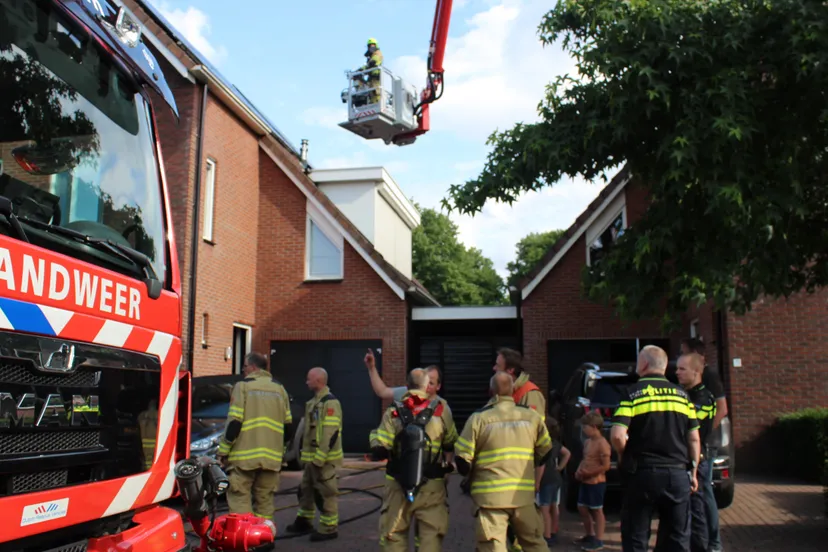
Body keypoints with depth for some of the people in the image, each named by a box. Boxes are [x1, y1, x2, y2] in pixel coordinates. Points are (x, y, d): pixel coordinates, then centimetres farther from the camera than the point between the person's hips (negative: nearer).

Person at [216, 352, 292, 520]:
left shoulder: (243, 386, -2)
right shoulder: (279, 388, 13)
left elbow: (234, 422, -9)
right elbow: (287, 424, 13)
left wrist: (223, 451, -2)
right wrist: (282, 453, 22)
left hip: (245, 456, -5)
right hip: (272, 457, 5)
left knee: (239, 499, -2)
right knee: (265, 500, 11)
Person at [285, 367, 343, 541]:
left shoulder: (329, 402, -17)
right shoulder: (315, 401, 17)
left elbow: (331, 433, -23)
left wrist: (319, 458, -24)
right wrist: (310, 455, 20)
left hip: (323, 458, -10)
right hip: (313, 457, 10)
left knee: (325, 492, -4)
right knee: (306, 489, 18)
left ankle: (329, 528, 5)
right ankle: (304, 521, 31)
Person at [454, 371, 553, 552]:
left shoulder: (479, 418, -6)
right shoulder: (532, 417, 5)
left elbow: (462, 459, -5)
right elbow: (545, 452, 15)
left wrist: (473, 476, 17)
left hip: (490, 496, -3)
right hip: (524, 495, 4)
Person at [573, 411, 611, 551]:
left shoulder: (602, 443, -18)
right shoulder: (587, 442, 9)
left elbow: (606, 466, -20)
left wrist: (588, 473, -19)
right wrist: (579, 471, 1)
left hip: (596, 482, -9)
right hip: (585, 482, 9)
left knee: (597, 510, 2)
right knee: (582, 508, 15)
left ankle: (599, 540, 12)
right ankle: (590, 535, 30)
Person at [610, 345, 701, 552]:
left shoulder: (632, 392, -7)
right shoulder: (682, 394, 8)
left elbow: (617, 436, -16)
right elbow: (694, 439, 8)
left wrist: (624, 457, 2)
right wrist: (693, 472, 16)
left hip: (643, 473, -4)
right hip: (678, 473, 4)